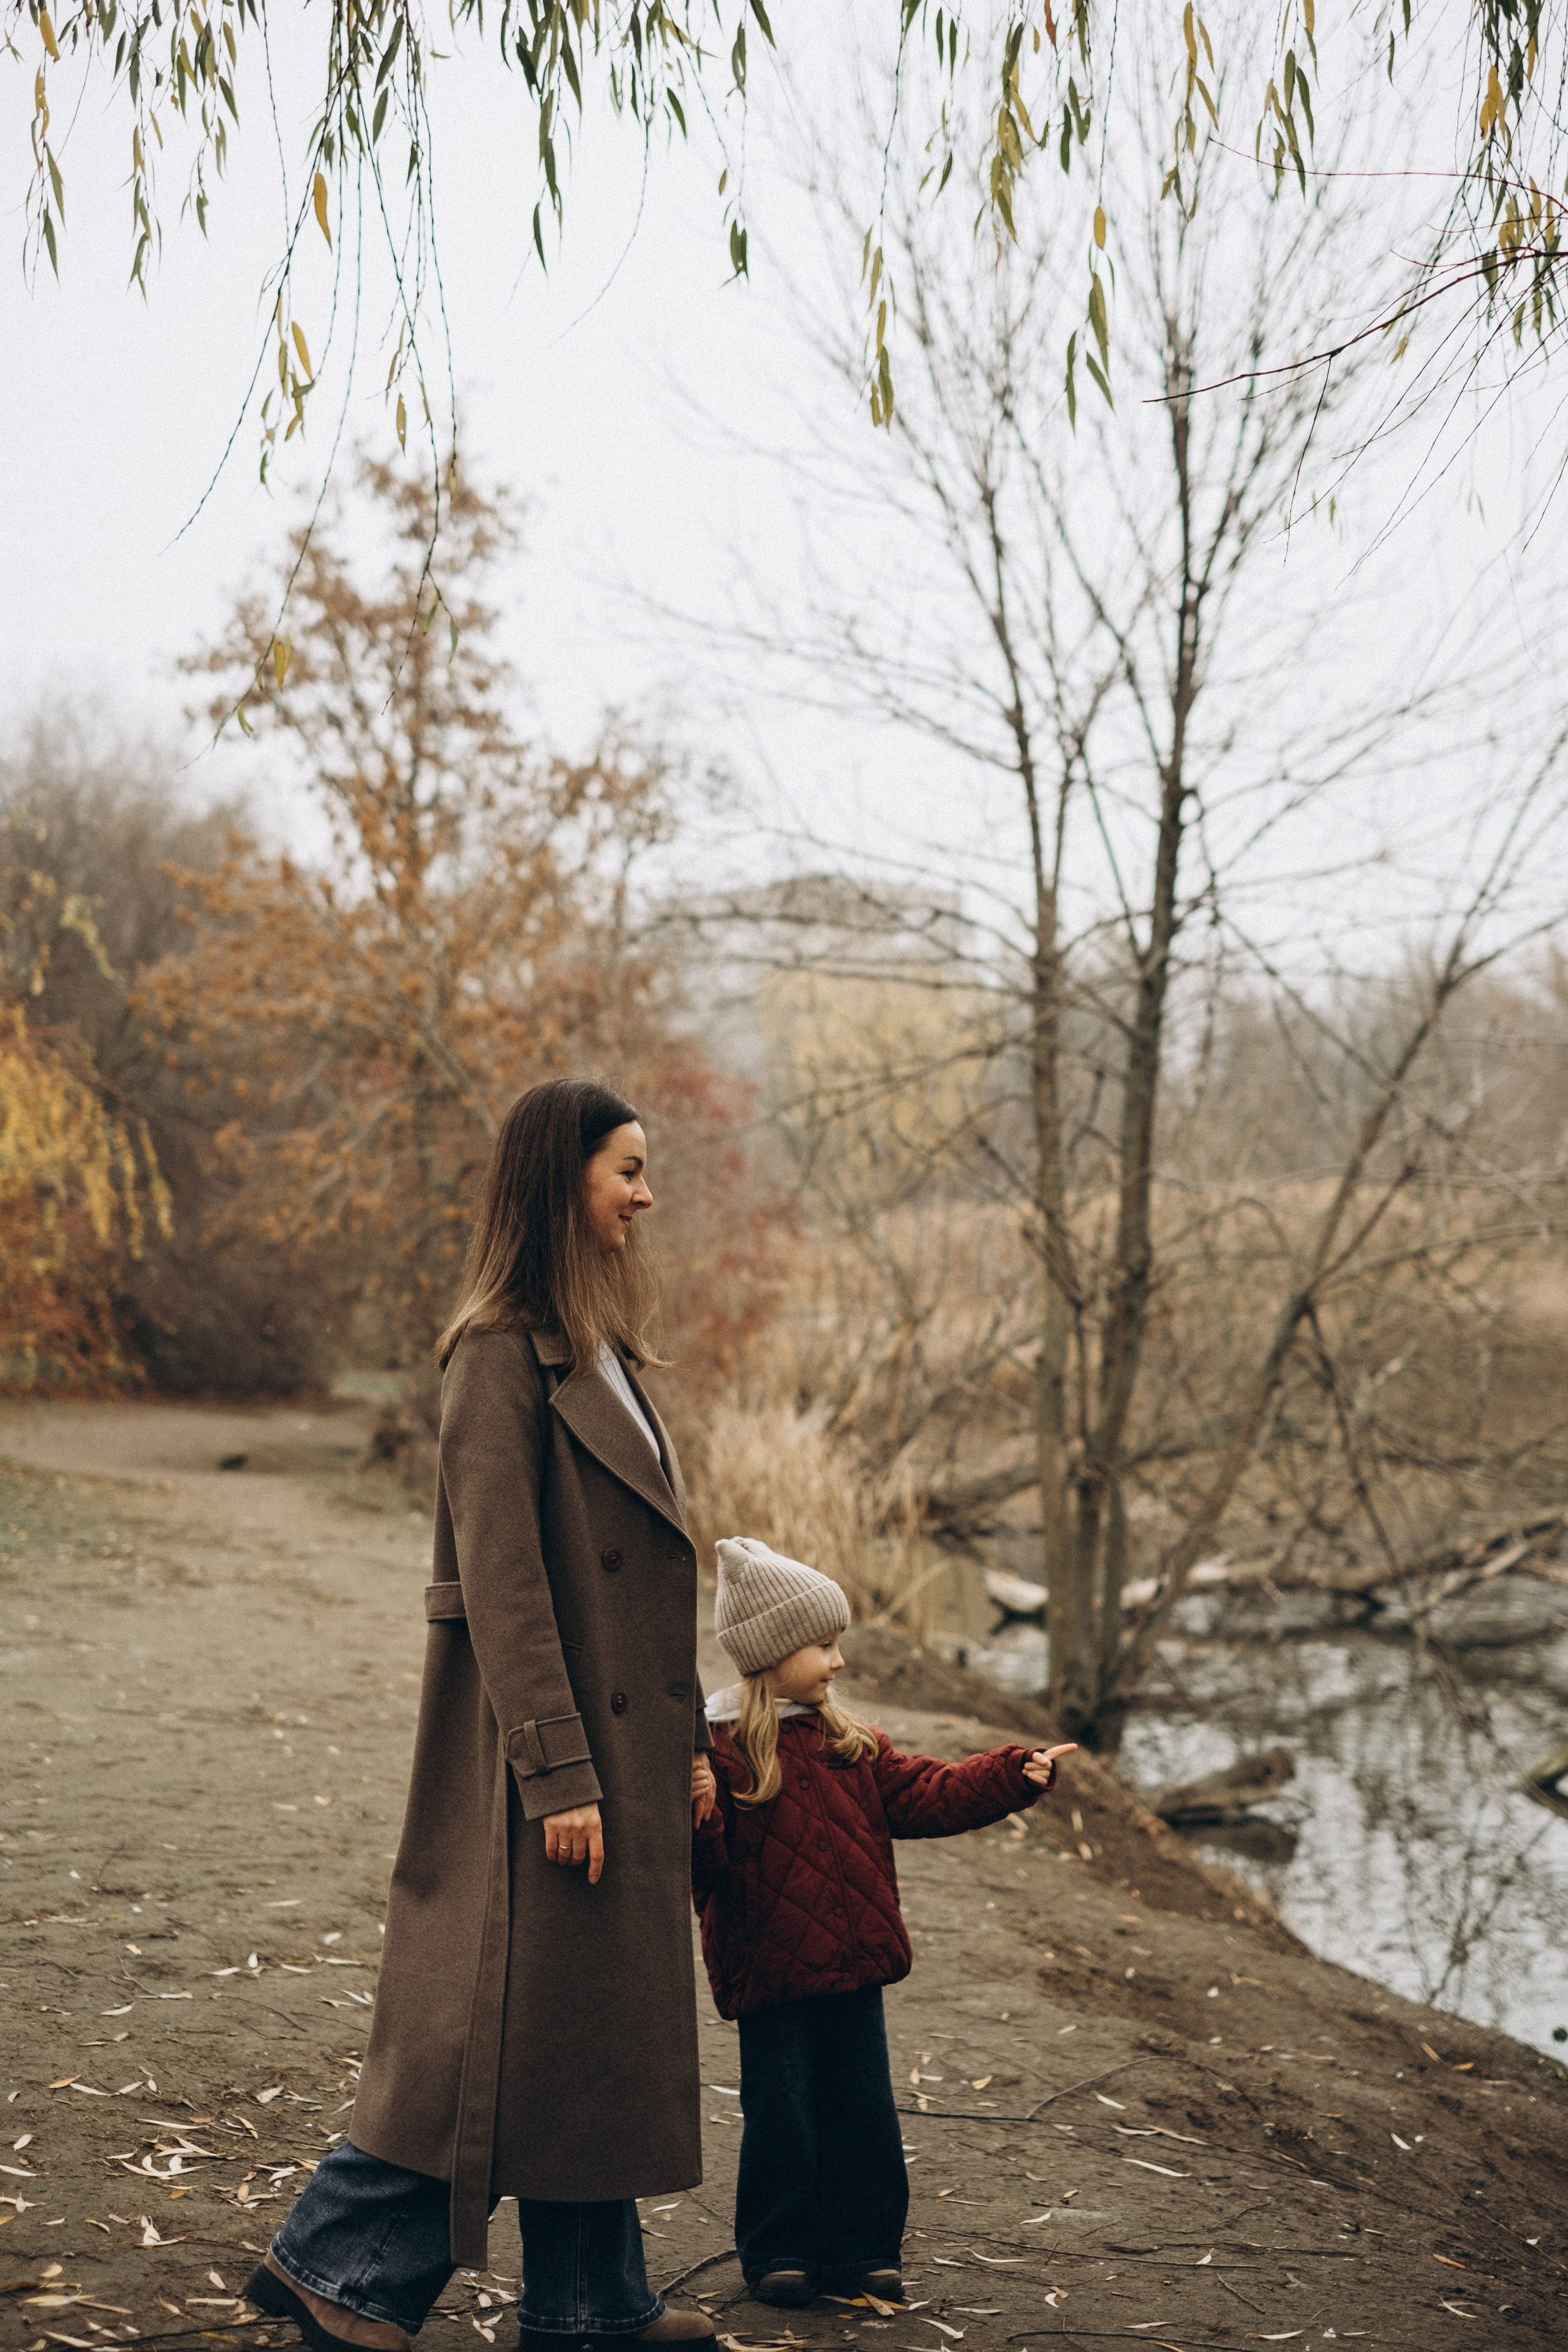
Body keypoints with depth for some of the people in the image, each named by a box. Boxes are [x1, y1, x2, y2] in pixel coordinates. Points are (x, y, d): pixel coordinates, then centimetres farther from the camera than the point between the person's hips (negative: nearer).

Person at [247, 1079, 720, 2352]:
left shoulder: (604, 1352, 14)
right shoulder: (502, 1354, -15)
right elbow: (500, 1582, -19)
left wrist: (688, 1745, 14)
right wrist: (558, 1774, -21)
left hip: (625, 1748, 9)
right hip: (547, 1740, -9)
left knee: (610, 2024, 13)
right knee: (520, 2024, -2)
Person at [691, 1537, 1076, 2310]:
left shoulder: (851, 1746, 10)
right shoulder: (719, 1751, -13)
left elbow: (922, 1795, 9)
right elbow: (705, 1869, -16)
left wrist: (1013, 1776, 3)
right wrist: (695, 1824, -38)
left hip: (852, 1964, 6)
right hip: (769, 1973, -6)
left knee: (863, 2113, 10)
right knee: (780, 2116, 3)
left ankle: (860, 2249, 21)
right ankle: (778, 2252, 18)